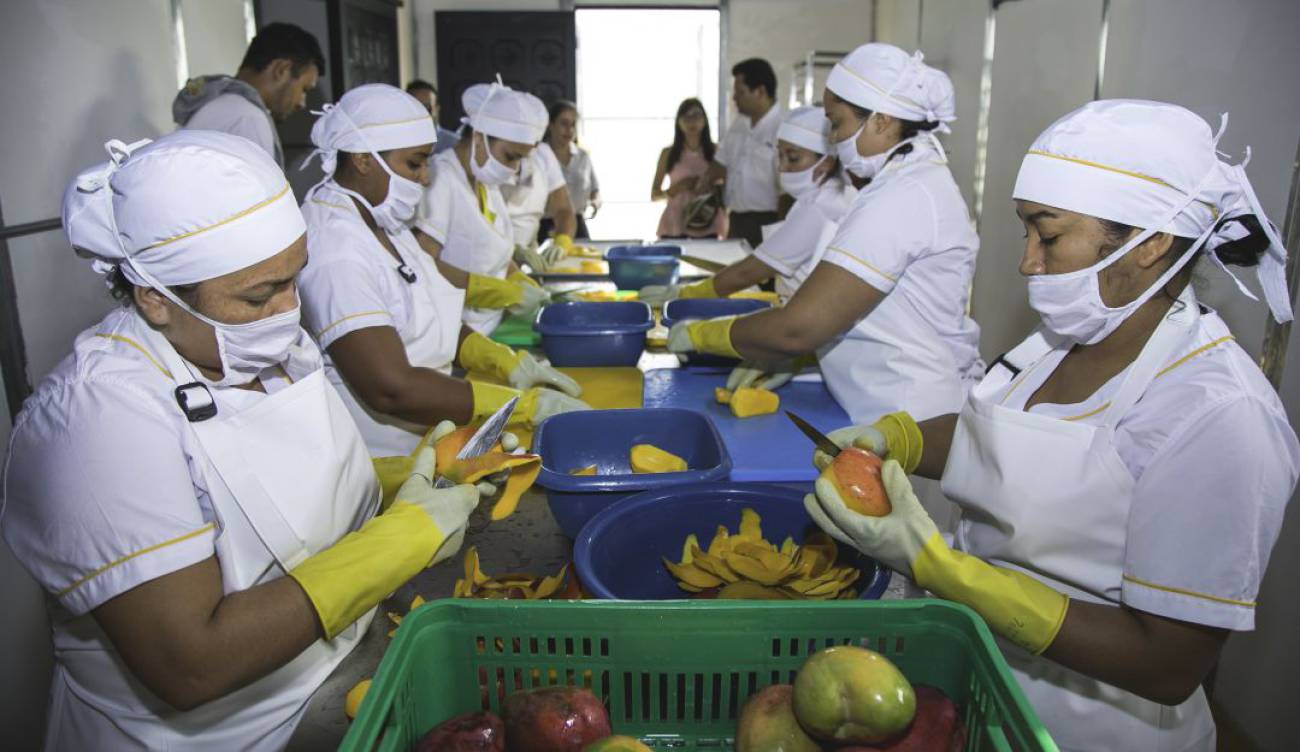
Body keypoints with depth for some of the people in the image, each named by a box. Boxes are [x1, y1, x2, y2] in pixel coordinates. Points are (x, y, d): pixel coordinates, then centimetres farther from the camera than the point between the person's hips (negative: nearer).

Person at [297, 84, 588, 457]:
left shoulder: (382, 223, 9)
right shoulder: (336, 251, -20)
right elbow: (391, 390, -24)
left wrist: (510, 364, 0)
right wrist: (526, 405, -22)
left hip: (426, 438, 8)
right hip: (381, 466, -8)